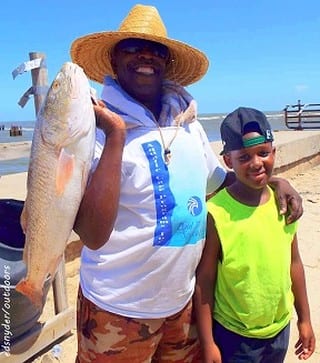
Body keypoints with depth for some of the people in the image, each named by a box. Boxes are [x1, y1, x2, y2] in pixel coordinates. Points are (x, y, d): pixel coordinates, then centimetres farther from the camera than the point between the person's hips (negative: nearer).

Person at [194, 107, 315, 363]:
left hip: (280, 328, 5)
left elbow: (294, 263, 3)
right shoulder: (216, 214, -23)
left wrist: (304, 318, 10)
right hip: (233, 335, -4)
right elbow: (204, 282, -15)